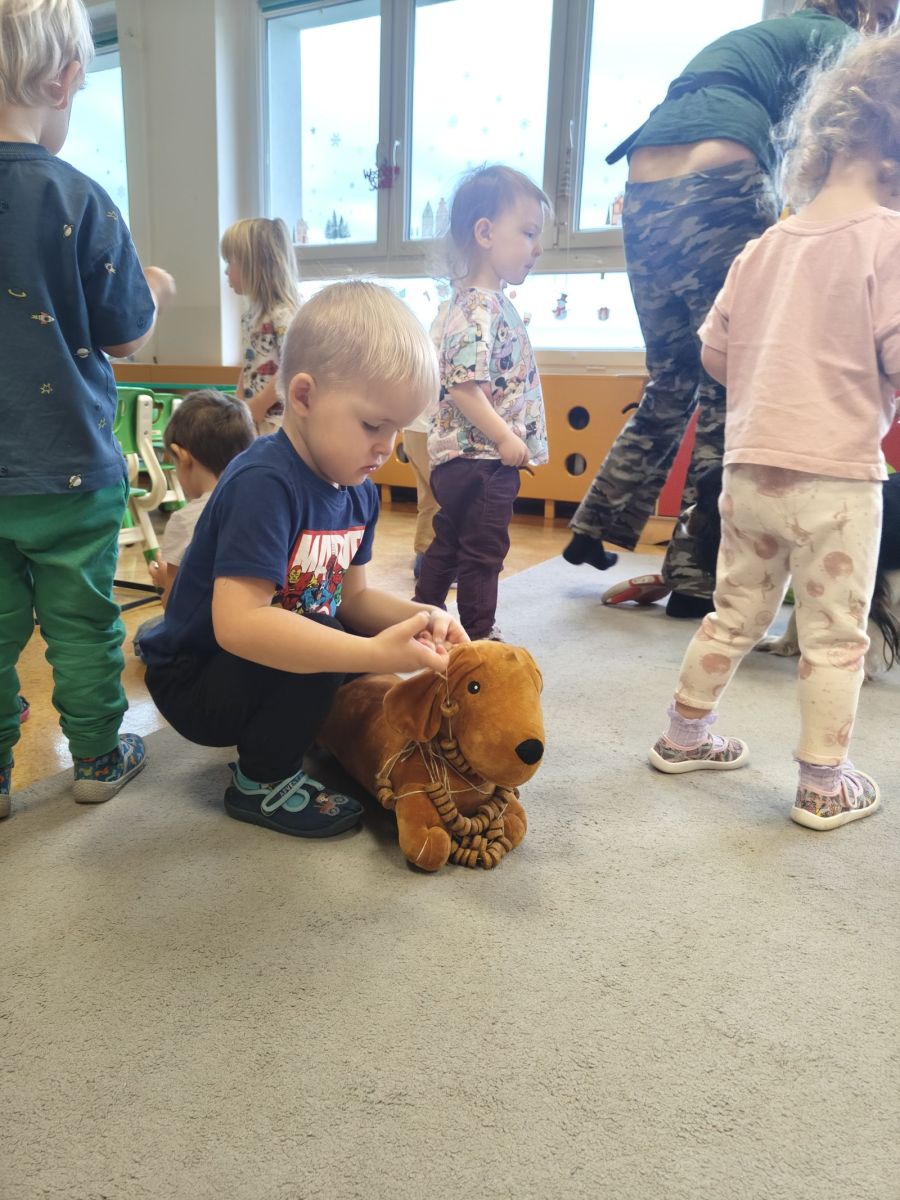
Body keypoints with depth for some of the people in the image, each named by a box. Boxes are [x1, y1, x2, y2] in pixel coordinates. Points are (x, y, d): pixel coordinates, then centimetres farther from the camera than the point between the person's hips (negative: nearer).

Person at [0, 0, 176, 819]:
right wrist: (154, 292, 15)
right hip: (70, 471, -3)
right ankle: (98, 759, 26)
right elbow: (125, 337, -5)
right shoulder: (77, 199, -12)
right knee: (81, 621, 10)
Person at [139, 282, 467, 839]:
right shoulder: (264, 484, -29)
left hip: (256, 668, 8)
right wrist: (374, 654, -41)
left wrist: (417, 617, -16)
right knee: (323, 641, -30)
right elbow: (238, 623, -38)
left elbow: (353, 594, 4)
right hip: (195, 682, -8)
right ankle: (263, 782, -5)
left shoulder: (359, 491, -3)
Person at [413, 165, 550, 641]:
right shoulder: (480, 308, -17)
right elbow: (463, 386, -25)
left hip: (459, 456, 10)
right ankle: (479, 637, 12)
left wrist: (509, 439, 19)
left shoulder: (493, 303, 14)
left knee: (448, 545, 19)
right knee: (483, 553, 1)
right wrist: (506, 439, -23)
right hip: (482, 458, -10)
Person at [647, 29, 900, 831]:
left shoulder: (766, 245, 8)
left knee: (737, 613, 19)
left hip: (747, 468, 6)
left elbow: (715, 353, 12)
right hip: (835, 476, -5)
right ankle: (825, 786, 18)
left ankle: (684, 736, 31)